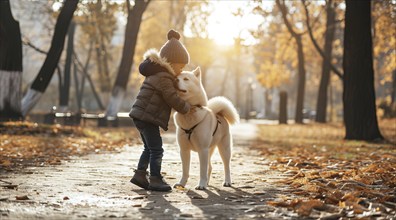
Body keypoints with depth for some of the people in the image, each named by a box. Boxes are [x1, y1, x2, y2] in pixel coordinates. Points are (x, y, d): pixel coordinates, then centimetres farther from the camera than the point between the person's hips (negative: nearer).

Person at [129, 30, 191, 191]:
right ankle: (155, 180, -4)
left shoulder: (158, 74, 18)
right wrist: (187, 108, -2)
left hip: (141, 117, 10)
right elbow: (173, 99, -17)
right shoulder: (163, 78, -16)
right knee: (156, 149, -6)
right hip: (147, 117, -10)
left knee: (149, 148, 18)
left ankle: (140, 174, 20)